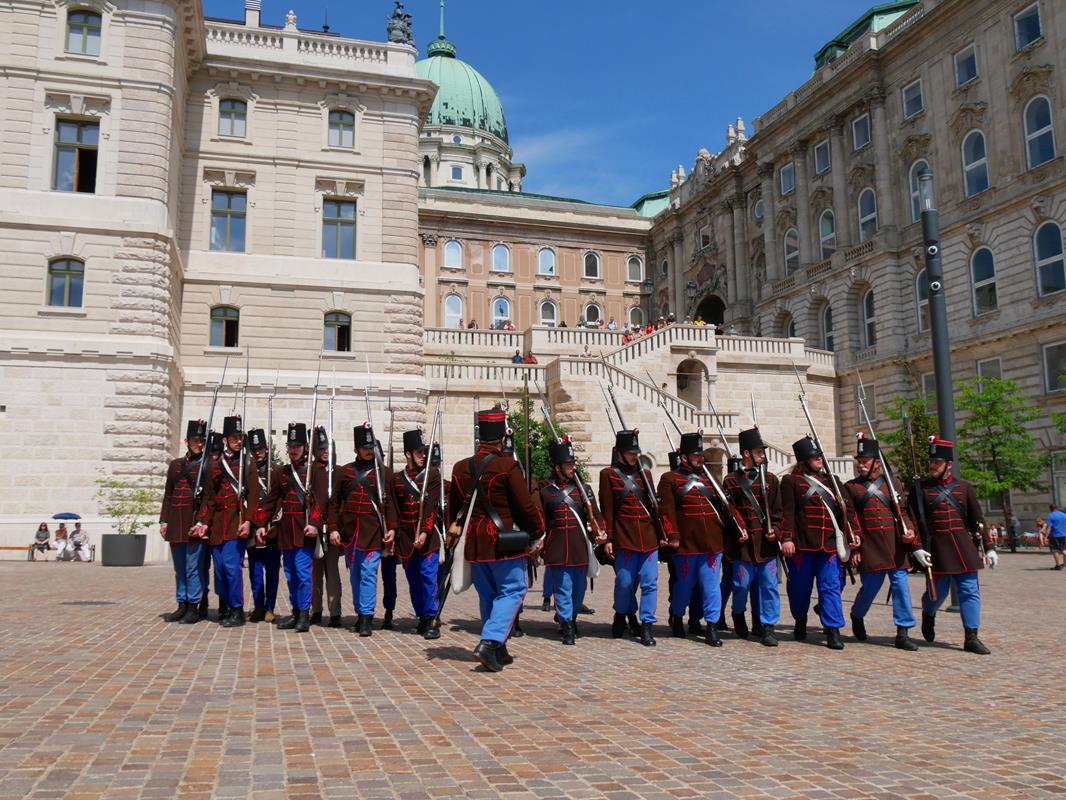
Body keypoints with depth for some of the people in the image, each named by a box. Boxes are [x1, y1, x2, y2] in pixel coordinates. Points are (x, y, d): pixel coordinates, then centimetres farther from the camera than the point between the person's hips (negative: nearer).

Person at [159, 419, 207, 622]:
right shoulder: (175, 464, 14)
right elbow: (168, 494, 14)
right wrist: (164, 520, 8)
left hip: (195, 522, -5)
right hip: (176, 524, 5)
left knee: (193, 567, -3)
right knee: (180, 568, 11)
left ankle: (193, 608, 4)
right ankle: (182, 606, 18)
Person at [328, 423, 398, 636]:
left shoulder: (384, 472, 4)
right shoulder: (344, 472, 7)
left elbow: (389, 503, 4)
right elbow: (334, 502, 8)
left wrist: (391, 528, -4)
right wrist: (333, 528, 0)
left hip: (373, 532, -2)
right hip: (349, 531, 3)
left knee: (368, 574, -8)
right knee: (355, 575, 11)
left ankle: (367, 618, -6)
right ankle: (360, 614, 22)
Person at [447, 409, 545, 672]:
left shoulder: (460, 467, 5)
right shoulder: (508, 466, -13)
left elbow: (453, 504, 18)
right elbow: (526, 505, -10)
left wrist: (453, 526, 34)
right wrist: (537, 532, 5)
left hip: (474, 542, 6)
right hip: (504, 542, -6)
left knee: (488, 595, 16)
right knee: (512, 590, 4)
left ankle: (497, 650, 23)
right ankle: (490, 642, -11)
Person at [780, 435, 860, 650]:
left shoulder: (832, 480, 15)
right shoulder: (791, 481, 3)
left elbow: (847, 508, 11)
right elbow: (787, 511, -5)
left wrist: (854, 532, -1)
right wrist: (786, 538, -13)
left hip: (829, 544, 3)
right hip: (802, 544, -3)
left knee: (831, 586, -3)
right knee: (800, 587, 8)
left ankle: (833, 630, 1)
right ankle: (800, 622, 31)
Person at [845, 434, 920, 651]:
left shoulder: (893, 485, 11)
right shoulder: (851, 487, 4)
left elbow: (904, 512, 9)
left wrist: (909, 531, -11)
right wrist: (854, 548, -4)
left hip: (896, 545, 2)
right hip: (870, 547, -2)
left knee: (901, 585, -2)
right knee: (870, 587, 0)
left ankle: (903, 633, 6)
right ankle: (857, 617, 30)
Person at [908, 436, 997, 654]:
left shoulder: (964, 487, 7)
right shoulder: (920, 488, -1)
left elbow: (978, 519, 9)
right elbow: (913, 520, -4)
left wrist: (989, 547, 6)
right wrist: (917, 548, -12)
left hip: (963, 545, 2)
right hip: (936, 547, -2)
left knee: (970, 591, 0)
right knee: (938, 591, 4)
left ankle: (971, 638, 7)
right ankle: (928, 615, 35)